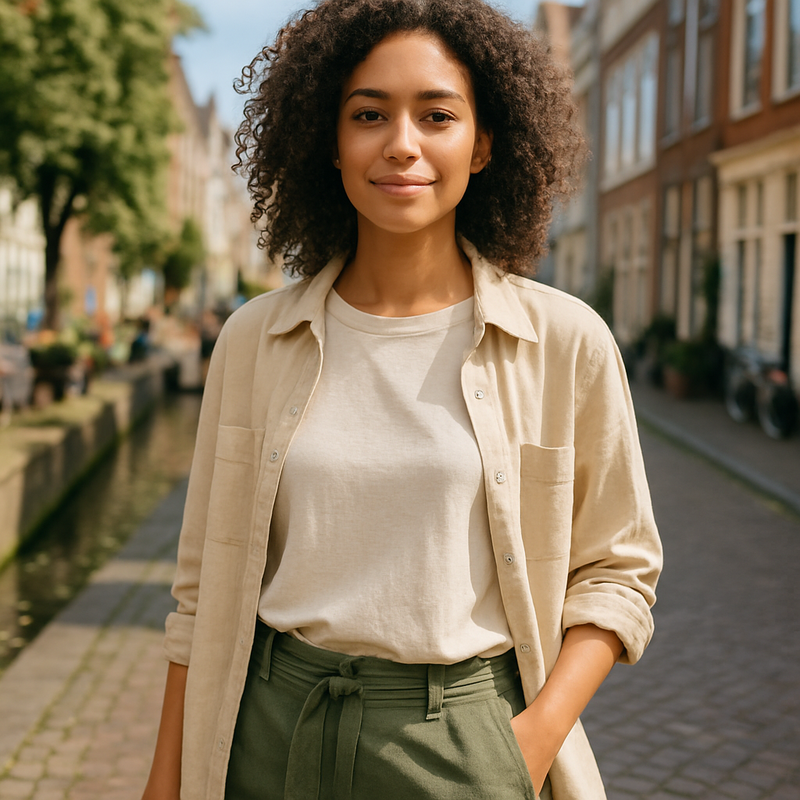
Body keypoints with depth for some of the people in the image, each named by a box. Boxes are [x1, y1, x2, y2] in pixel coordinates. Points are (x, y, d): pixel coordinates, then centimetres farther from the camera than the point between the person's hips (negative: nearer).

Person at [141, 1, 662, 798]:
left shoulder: (565, 342, -7)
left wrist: (542, 729, -12)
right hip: (272, 736, 2)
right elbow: (207, 584, 5)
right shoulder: (254, 339, -1)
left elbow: (615, 570, 1)